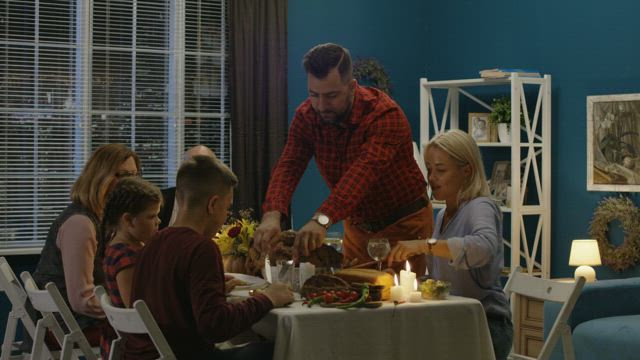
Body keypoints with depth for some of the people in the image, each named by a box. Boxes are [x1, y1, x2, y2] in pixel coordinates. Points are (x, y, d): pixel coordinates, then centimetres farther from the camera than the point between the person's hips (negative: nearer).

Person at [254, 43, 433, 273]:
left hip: (405, 222, -4)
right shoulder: (306, 116, -10)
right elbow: (289, 167, -21)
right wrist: (272, 215, -41)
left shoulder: (385, 115, -28)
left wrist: (322, 220, -56)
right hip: (357, 224, 5)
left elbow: (365, 170, -42)